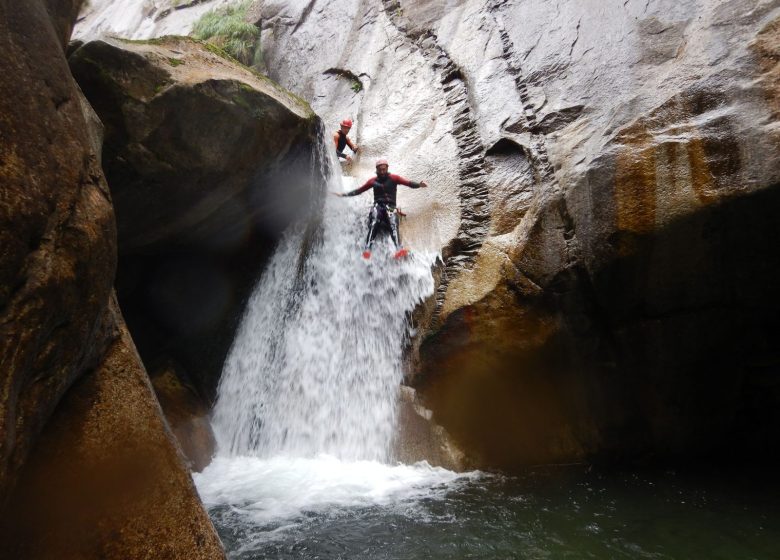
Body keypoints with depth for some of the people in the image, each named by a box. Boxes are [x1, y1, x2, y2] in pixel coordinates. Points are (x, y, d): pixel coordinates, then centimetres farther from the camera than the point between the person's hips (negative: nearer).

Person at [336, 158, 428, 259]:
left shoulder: (393, 178, 11)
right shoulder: (373, 181, 18)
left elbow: (407, 182, 0)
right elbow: (359, 190, 25)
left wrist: (418, 185, -18)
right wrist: (345, 194, 19)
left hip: (390, 206, -1)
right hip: (377, 206, 1)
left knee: (393, 225, -30)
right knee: (373, 225, -30)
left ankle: (399, 249, -51)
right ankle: (367, 249, -45)